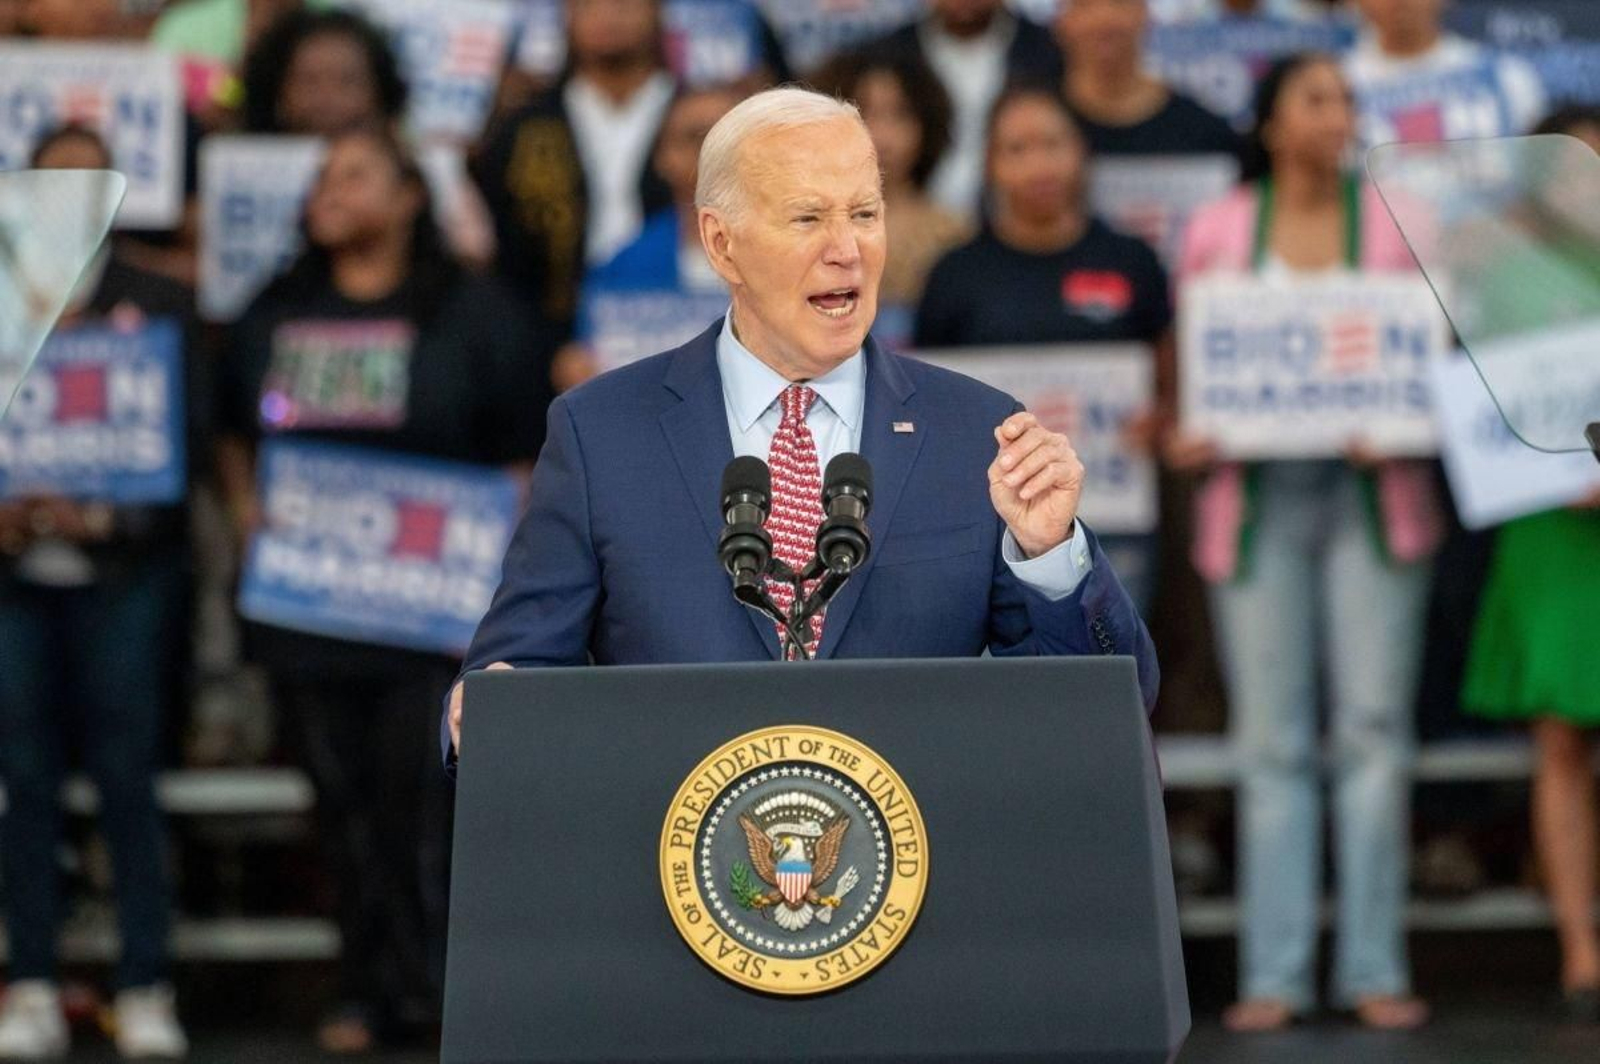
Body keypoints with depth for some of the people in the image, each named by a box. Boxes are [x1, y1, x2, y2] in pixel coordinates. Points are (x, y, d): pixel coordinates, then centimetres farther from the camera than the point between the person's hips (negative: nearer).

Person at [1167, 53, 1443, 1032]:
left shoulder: (1396, 221, 7)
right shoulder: (1216, 231, 8)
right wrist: (1184, 437, -8)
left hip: (1374, 495, 0)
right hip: (1257, 498, 0)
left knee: (1375, 727, -4)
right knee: (1272, 739, 0)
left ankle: (1375, 967, 0)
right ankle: (1275, 971, 2)